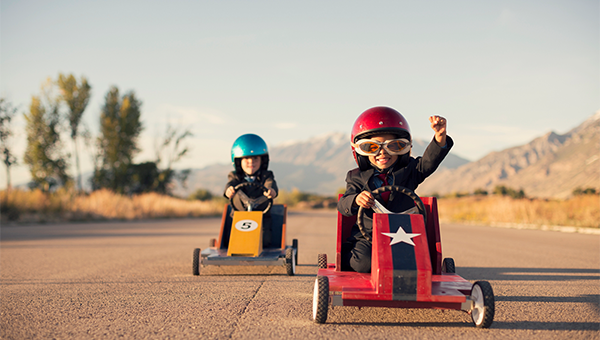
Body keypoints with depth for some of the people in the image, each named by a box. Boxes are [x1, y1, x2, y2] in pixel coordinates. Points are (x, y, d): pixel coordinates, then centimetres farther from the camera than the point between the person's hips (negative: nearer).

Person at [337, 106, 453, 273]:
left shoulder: (408, 171, 9)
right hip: (367, 237, -1)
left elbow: (429, 161, -10)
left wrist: (440, 136, -30)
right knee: (364, 262, -29)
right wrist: (355, 200, -32)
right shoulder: (358, 177, 7)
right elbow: (343, 205, -6)